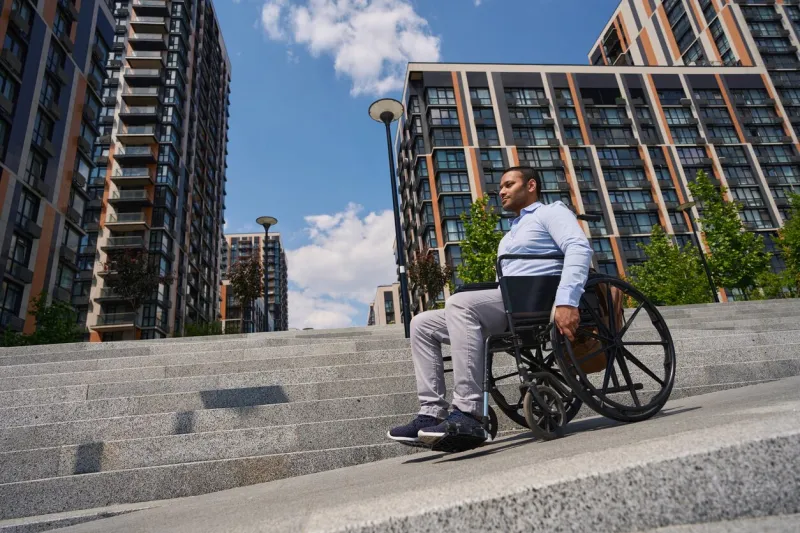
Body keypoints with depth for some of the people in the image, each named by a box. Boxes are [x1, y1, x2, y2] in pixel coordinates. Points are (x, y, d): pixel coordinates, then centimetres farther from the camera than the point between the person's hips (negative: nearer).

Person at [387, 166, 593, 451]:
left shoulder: (551, 211, 8)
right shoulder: (510, 235, 34)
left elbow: (580, 248, -11)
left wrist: (566, 301, -28)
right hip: (507, 309, 9)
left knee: (460, 302, -33)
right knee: (422, 324, -1)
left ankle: (468, 414, -34)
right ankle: (433, 413, -13)